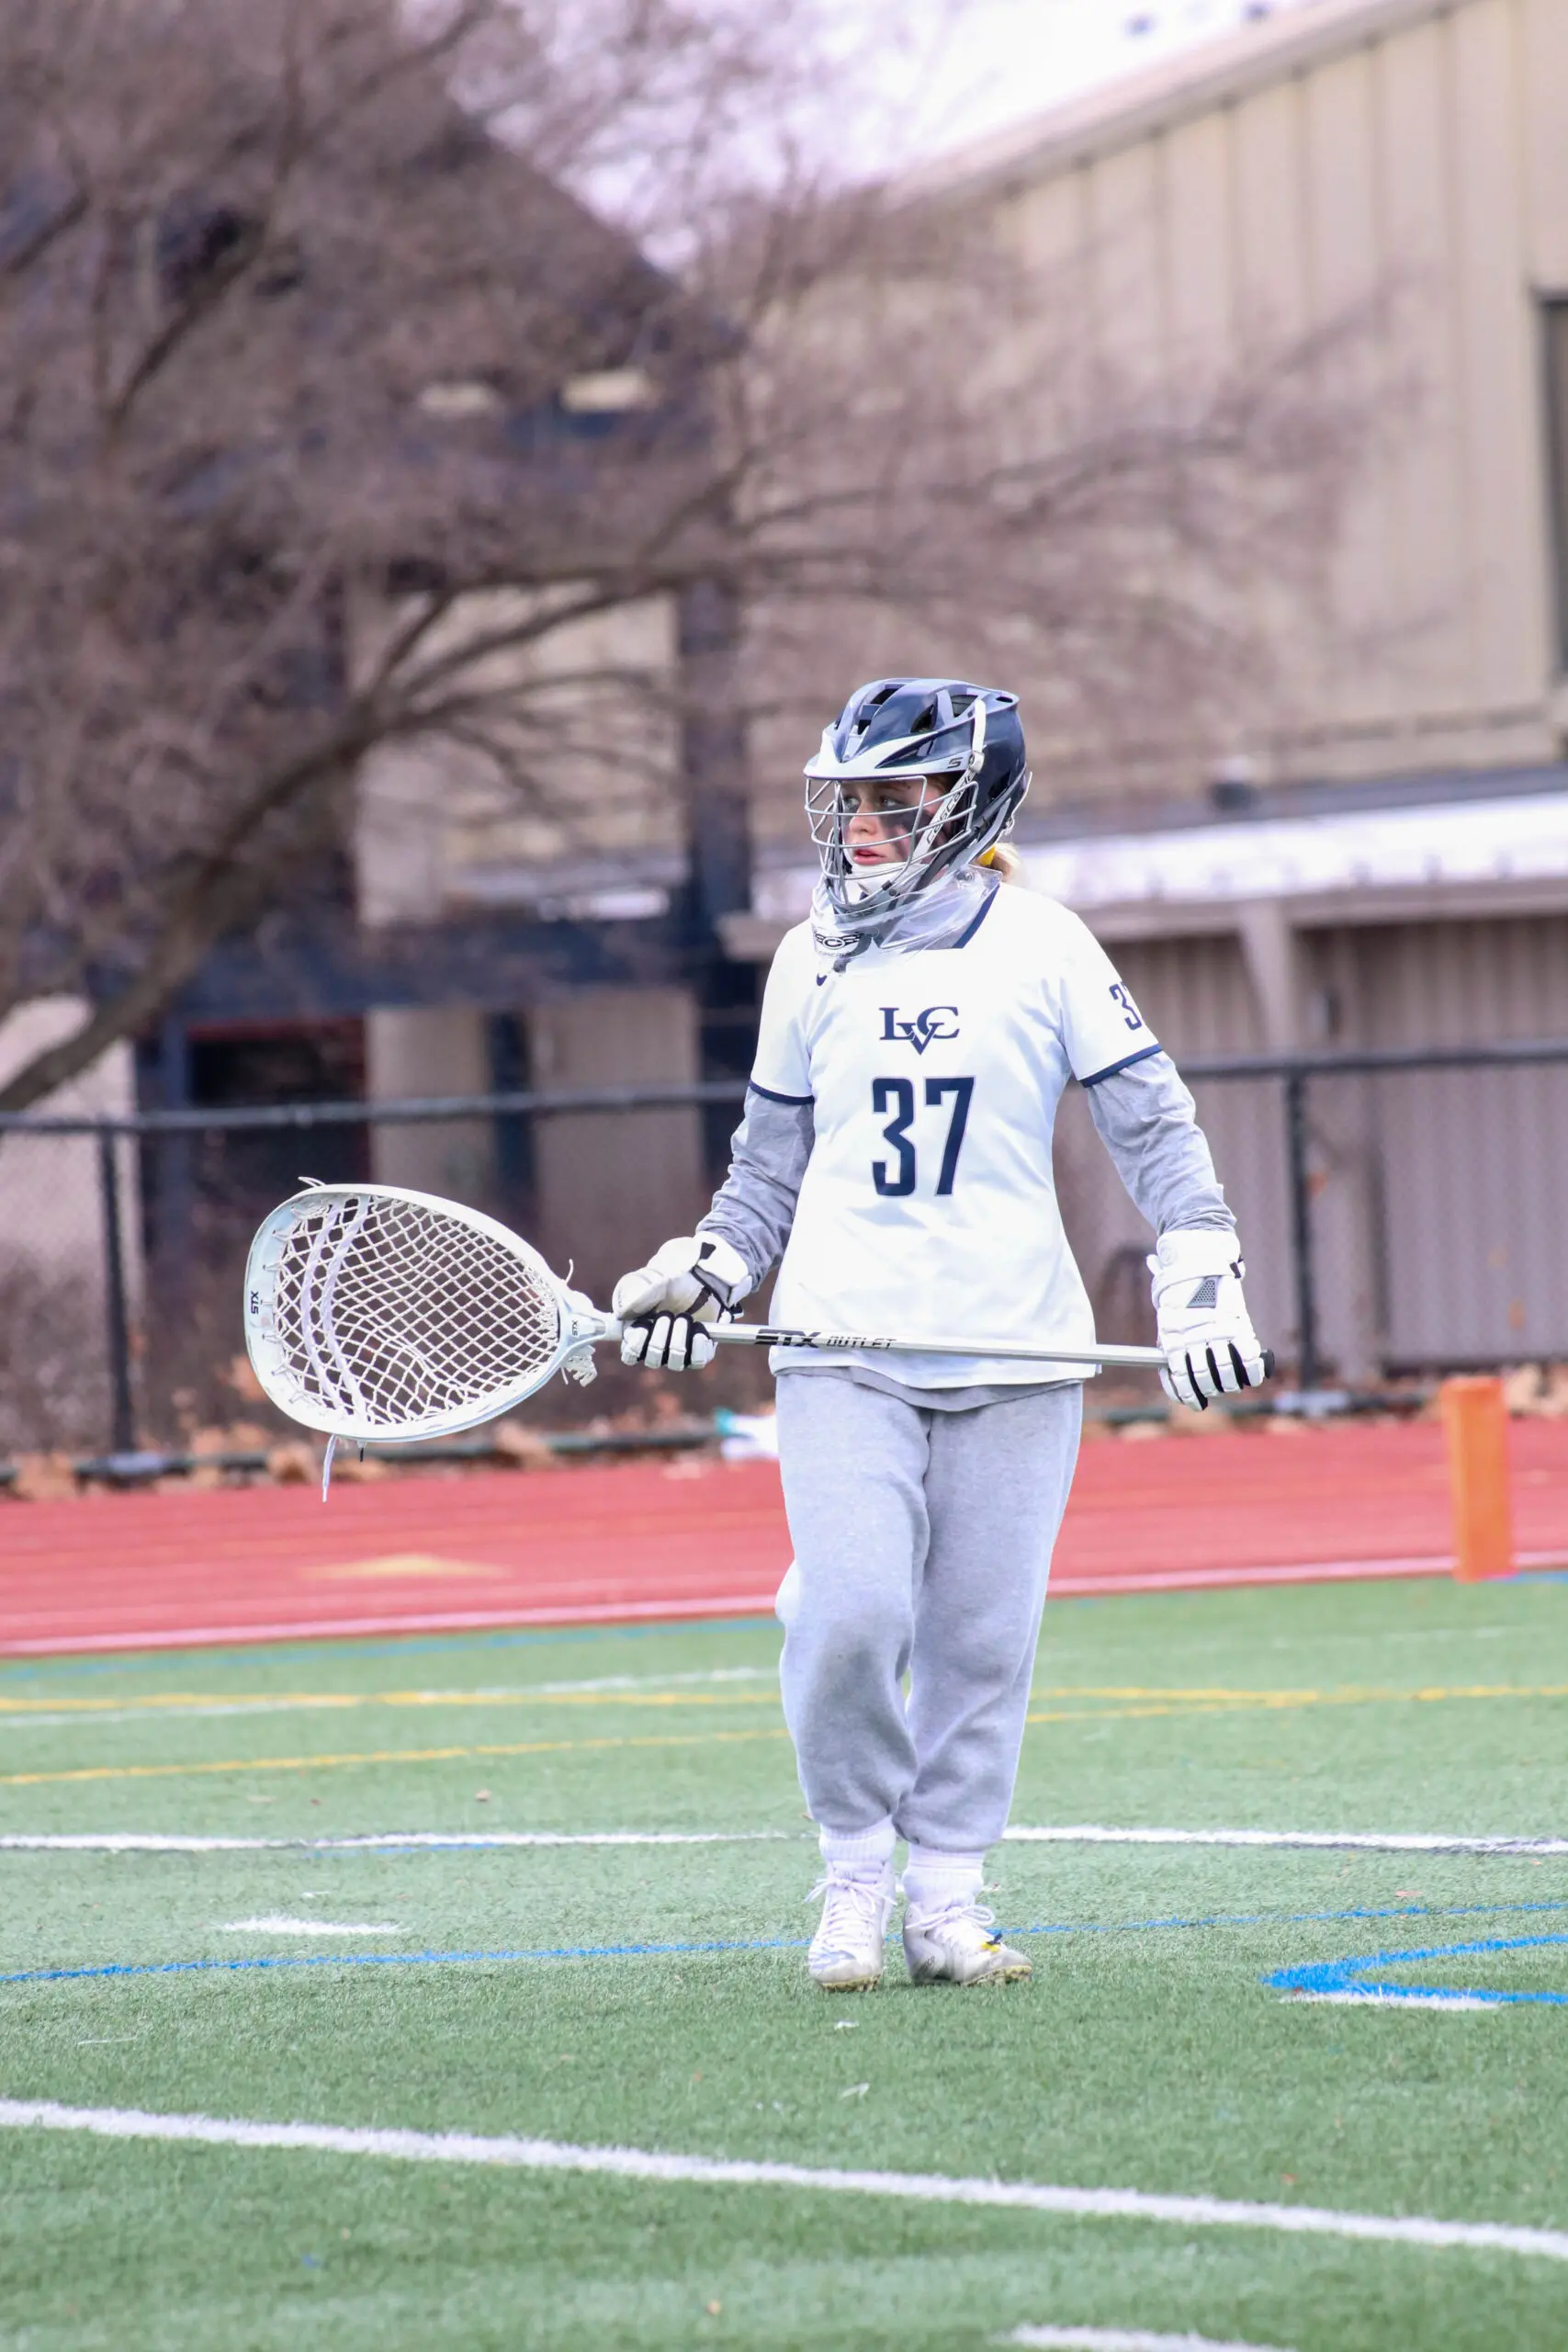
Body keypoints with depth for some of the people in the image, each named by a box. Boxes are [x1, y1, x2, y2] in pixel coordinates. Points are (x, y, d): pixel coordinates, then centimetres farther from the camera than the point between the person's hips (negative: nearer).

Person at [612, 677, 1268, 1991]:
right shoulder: (814, 961, 12)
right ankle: (856, 1877, 3)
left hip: (1014, 1344, -1)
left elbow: (1153, 1125, 4)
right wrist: (704, 1278, 8)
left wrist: (1201, 1278, -6)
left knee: (982, 1638, -1)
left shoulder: (1043, 948, 3)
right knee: (849, 1615, -14)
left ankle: (949, 1895, 10)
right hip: (844, 1344, 1)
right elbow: (772, 1165, 21)